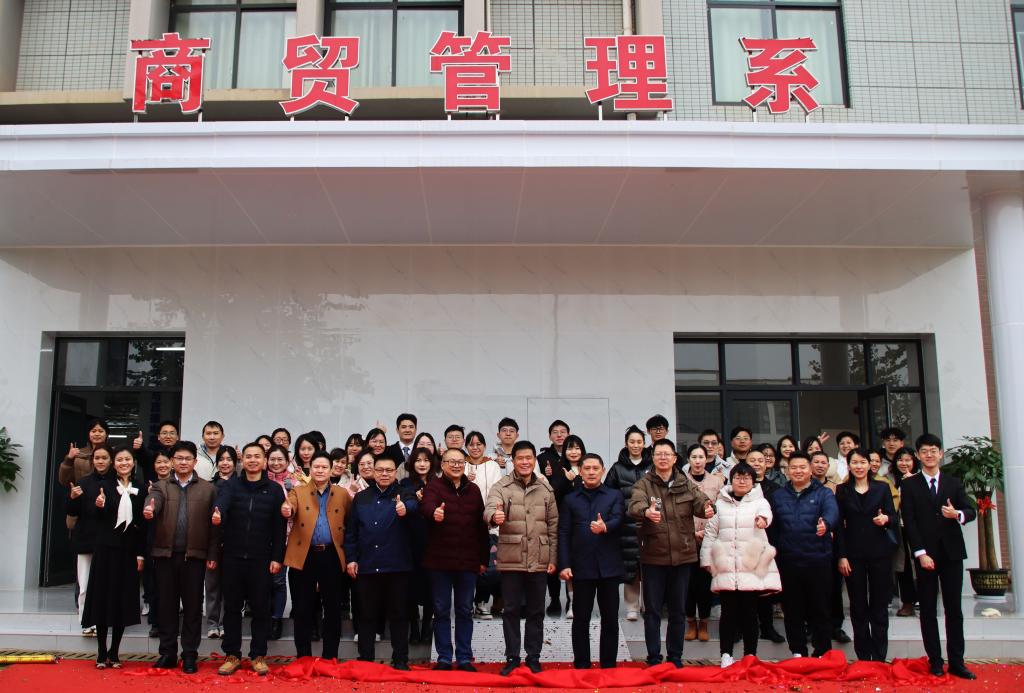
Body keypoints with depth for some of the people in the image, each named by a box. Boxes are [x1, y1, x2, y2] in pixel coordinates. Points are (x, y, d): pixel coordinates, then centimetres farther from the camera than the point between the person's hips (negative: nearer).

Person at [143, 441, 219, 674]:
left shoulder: (208, 489, 5)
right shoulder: (161, 487, 9)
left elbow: (213, 523, 2)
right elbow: (153, 502, -13)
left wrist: (212, 555, -3)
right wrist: (148, 510, -37)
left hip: (194, 555, -1)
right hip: (165, 554, 1)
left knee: (193, 606, 3)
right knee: (167, 606, 7)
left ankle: (189, 656, 12)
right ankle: (168, 654, 17)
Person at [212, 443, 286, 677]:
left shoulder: (274, 490, 3)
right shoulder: (231, 485, 4)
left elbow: (279, 526, 1)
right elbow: (222, 503, -18)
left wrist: (277, 557, -4)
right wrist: (218, 515, -42)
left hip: (261, 559, 0)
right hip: (232, 556, 1)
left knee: (261, 608, 5)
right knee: (232, 607, 8)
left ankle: (258, 655, 16)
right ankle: (232, 655, 19)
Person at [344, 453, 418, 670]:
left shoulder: (403, 495, 2)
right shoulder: (361, 498, 9)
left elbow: (414, 504, -23)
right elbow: (350, 530, 9)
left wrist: (405, 508, -46)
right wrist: (351, 559, 2)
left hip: (397, 566, -2)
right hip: (366, 566, 2)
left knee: (399, 614, 5)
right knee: (367, 614, 10)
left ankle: (400, 659, 15)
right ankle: (365, 658, 21)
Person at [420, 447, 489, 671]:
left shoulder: (473, 490, 8)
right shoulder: (434, 486, -3)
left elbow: (481, 525, 9)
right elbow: (426, 506, -25)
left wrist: (483, 558, 7)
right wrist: (434, 513, -49)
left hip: (468, 560, 3)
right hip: (439, 559, -2)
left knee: (465, 610, 10)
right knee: (441, 610, 7)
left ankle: (464, 658, 19)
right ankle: (444, 658, 17)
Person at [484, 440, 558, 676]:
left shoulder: (546, 489, 5)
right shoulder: (501, 487, -2)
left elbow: (553, 526, 8)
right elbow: (489, 508, -21)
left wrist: (553, 558, 3)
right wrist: (494, 516, -46)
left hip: (539, 560, 2)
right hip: (511, 559, -2)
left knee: (536, 611, 10)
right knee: (511, 610, 7)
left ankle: (533, 657, 23)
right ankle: (511, 657, 19)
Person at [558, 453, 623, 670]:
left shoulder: (614, 496, 9)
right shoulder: (570, 499, 10)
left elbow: (618, 520, -8)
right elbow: (563, 533, 5)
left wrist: (605, 527, -31)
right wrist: (564, 564, -5)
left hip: (608, 566, 0)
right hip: (581, 567, 0)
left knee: (610, 619, 6)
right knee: (581, 619, 5)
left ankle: (608, 665, 16)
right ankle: (581, 665, 14)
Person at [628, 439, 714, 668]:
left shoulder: (685, 484, 6)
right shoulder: (643, 484, -3)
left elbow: (699, 501, -10)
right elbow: (634, 505, -21)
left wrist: (707, 507, -34)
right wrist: (646, 512, -44)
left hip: (682, 555, 3)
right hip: (653, 556, -2)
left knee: (678, 610, 12)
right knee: (652, 610, 5)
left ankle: (675, 658, 24)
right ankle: (653, 658, 16)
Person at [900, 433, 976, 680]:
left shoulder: (953, 482, 11)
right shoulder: (909, 485, 3)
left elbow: (971, 510, 3)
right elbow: (909, 521, -3)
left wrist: (958, 514, -21)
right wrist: (921, 553, -12)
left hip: (952, 553, 2)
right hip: (925, 554, -2)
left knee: (954, 608, 5)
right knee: (928, 610, 3)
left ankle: (956, 662, 10)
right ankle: (935, 661, 10)